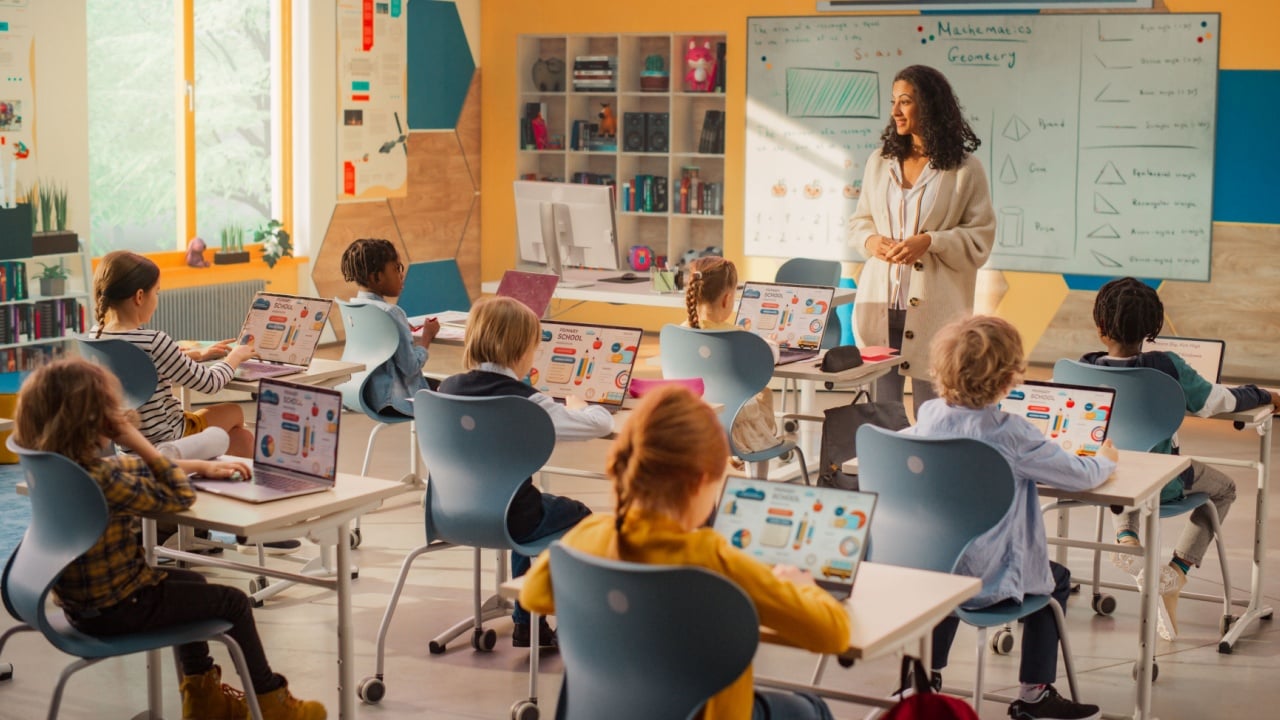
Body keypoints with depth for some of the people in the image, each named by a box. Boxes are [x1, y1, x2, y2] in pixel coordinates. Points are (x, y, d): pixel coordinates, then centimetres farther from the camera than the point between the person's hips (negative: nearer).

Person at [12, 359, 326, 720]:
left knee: (192, 583, 31)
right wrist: (138, 442, -22)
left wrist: (203, 466, 10)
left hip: (82, 599, 9)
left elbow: (131, 470, 11)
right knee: (233, 602, 10)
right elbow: (180, 497, -22)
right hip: (116, 609, -9)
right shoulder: (99, 479, -32)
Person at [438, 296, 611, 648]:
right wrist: (578, 405, 8)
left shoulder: (448, 388, -3)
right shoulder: (526, 401, -18)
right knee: (578, 516, 22)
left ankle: (526, 622, 37)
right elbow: (601, 423, -14)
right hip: (505, 518, -6)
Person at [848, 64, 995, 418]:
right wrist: (870, 240, -3)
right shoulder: (880, 162, 13)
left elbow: (980, 238, -4)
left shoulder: (964, 169, -2)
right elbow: (858, 221, 20)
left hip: (933, 307, -4)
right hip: (880, 304, 4)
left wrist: (929, 242, -17)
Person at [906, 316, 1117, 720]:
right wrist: (1105, 460, 14)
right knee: (1055, 581, 23)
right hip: (987, 580, -5)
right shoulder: (1010, 433, -20)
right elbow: (1080, 476, -10)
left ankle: (926, 674, 40)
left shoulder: (929, 416, -5)